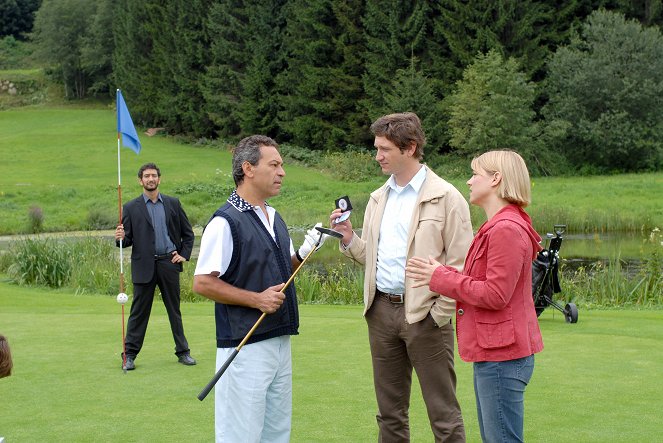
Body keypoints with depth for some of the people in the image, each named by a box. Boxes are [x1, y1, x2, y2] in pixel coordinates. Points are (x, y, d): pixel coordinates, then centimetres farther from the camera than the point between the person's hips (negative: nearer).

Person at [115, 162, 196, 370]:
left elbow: (188, 233, 14)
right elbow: (127, 239, 2)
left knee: (174, 310, 9)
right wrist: (121, 237, -19)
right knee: (138, 312, 1)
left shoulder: (172, 203, 8)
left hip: (169, 263, 2)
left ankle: (182, 352, 16)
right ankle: (129, 355, 8)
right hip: (144, 266, -1)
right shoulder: (131, 208, 4)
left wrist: (184, 254, 4)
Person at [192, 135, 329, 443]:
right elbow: (202, 282, -16)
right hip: (245, 346, -8)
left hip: (281, 341, 9)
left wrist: (303, 253, 4)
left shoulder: (275, 218, 14)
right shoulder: (226, 221, -14)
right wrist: (256, 299, -19)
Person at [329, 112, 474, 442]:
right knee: (390, 412, 14)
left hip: (423, 314, -6)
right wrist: (349, 239, 1)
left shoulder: (445, 198, -7)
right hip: (381, 310, 6)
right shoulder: (378, 198, 13)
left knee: (443, 414, 1)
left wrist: (440, 314, -13)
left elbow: (459, 263, -9)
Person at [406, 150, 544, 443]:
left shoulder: (507, 229, -18)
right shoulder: (498, 226, 17)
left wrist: (440, 277, -13)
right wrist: (441, 275, 4)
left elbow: (494, 295, -21)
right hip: (493, 353, 11)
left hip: (501, 356, -11)